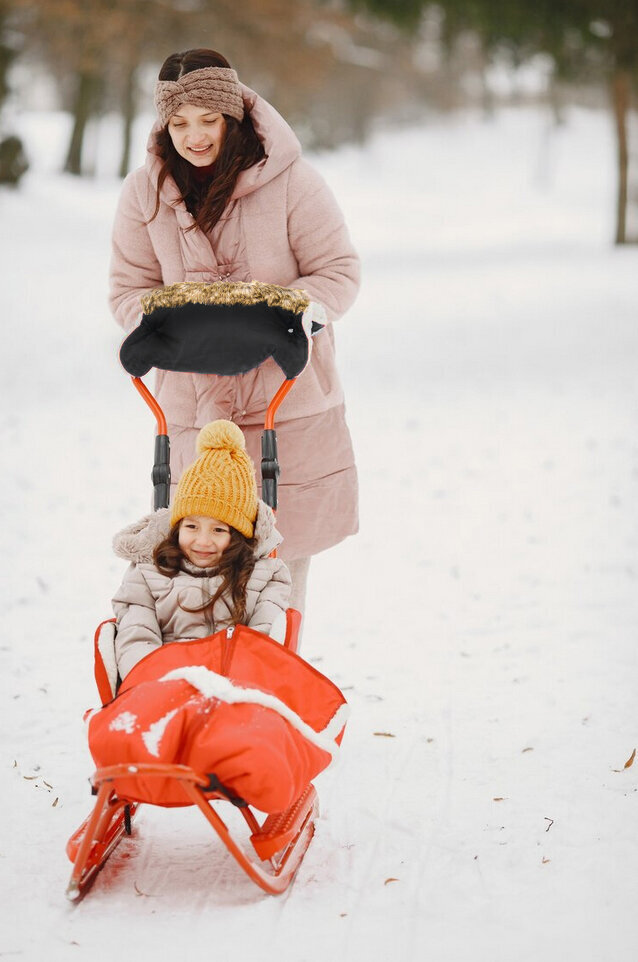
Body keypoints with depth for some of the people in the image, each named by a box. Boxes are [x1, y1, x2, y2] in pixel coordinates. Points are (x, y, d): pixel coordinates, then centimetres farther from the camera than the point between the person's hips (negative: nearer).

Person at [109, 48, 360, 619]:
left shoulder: (289, 180, -7)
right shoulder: (145, 192, 3)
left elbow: (339, 274, -3)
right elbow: (129, 289, 9)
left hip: (289, 399, -2)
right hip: (193, 405, 2)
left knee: (285, 550, 3)